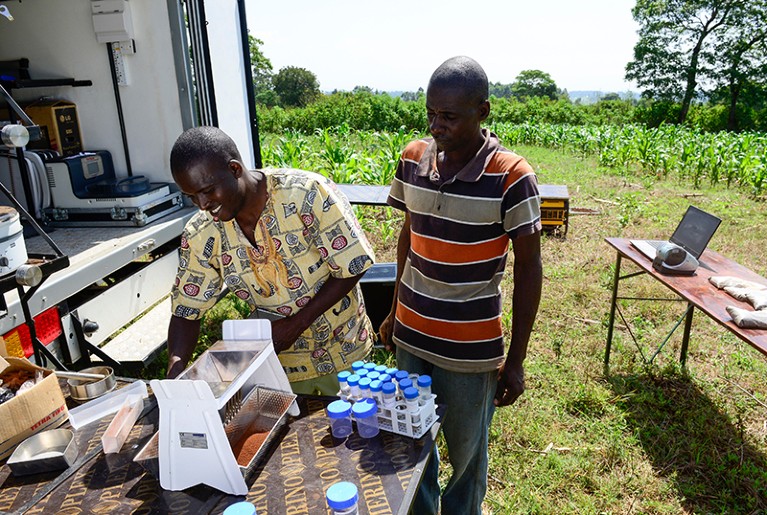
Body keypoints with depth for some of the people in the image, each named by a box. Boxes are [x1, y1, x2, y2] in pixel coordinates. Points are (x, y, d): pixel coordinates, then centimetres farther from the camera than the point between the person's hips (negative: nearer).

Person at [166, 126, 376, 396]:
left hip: (341, 352, -2)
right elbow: (186, 311, -2)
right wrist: (175, 364, -21)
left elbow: (352, 266, -19)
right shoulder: (200, 236, -11)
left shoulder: (307, 193, -24)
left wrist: (295, 324, -23)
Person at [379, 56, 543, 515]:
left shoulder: (511, 176, -17)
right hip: (411, 336, 4)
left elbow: (528, 267, -10)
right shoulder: (413, 158, -3)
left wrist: (516, 361, -8)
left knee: (467, 453, 16)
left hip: (471, 349, -4)